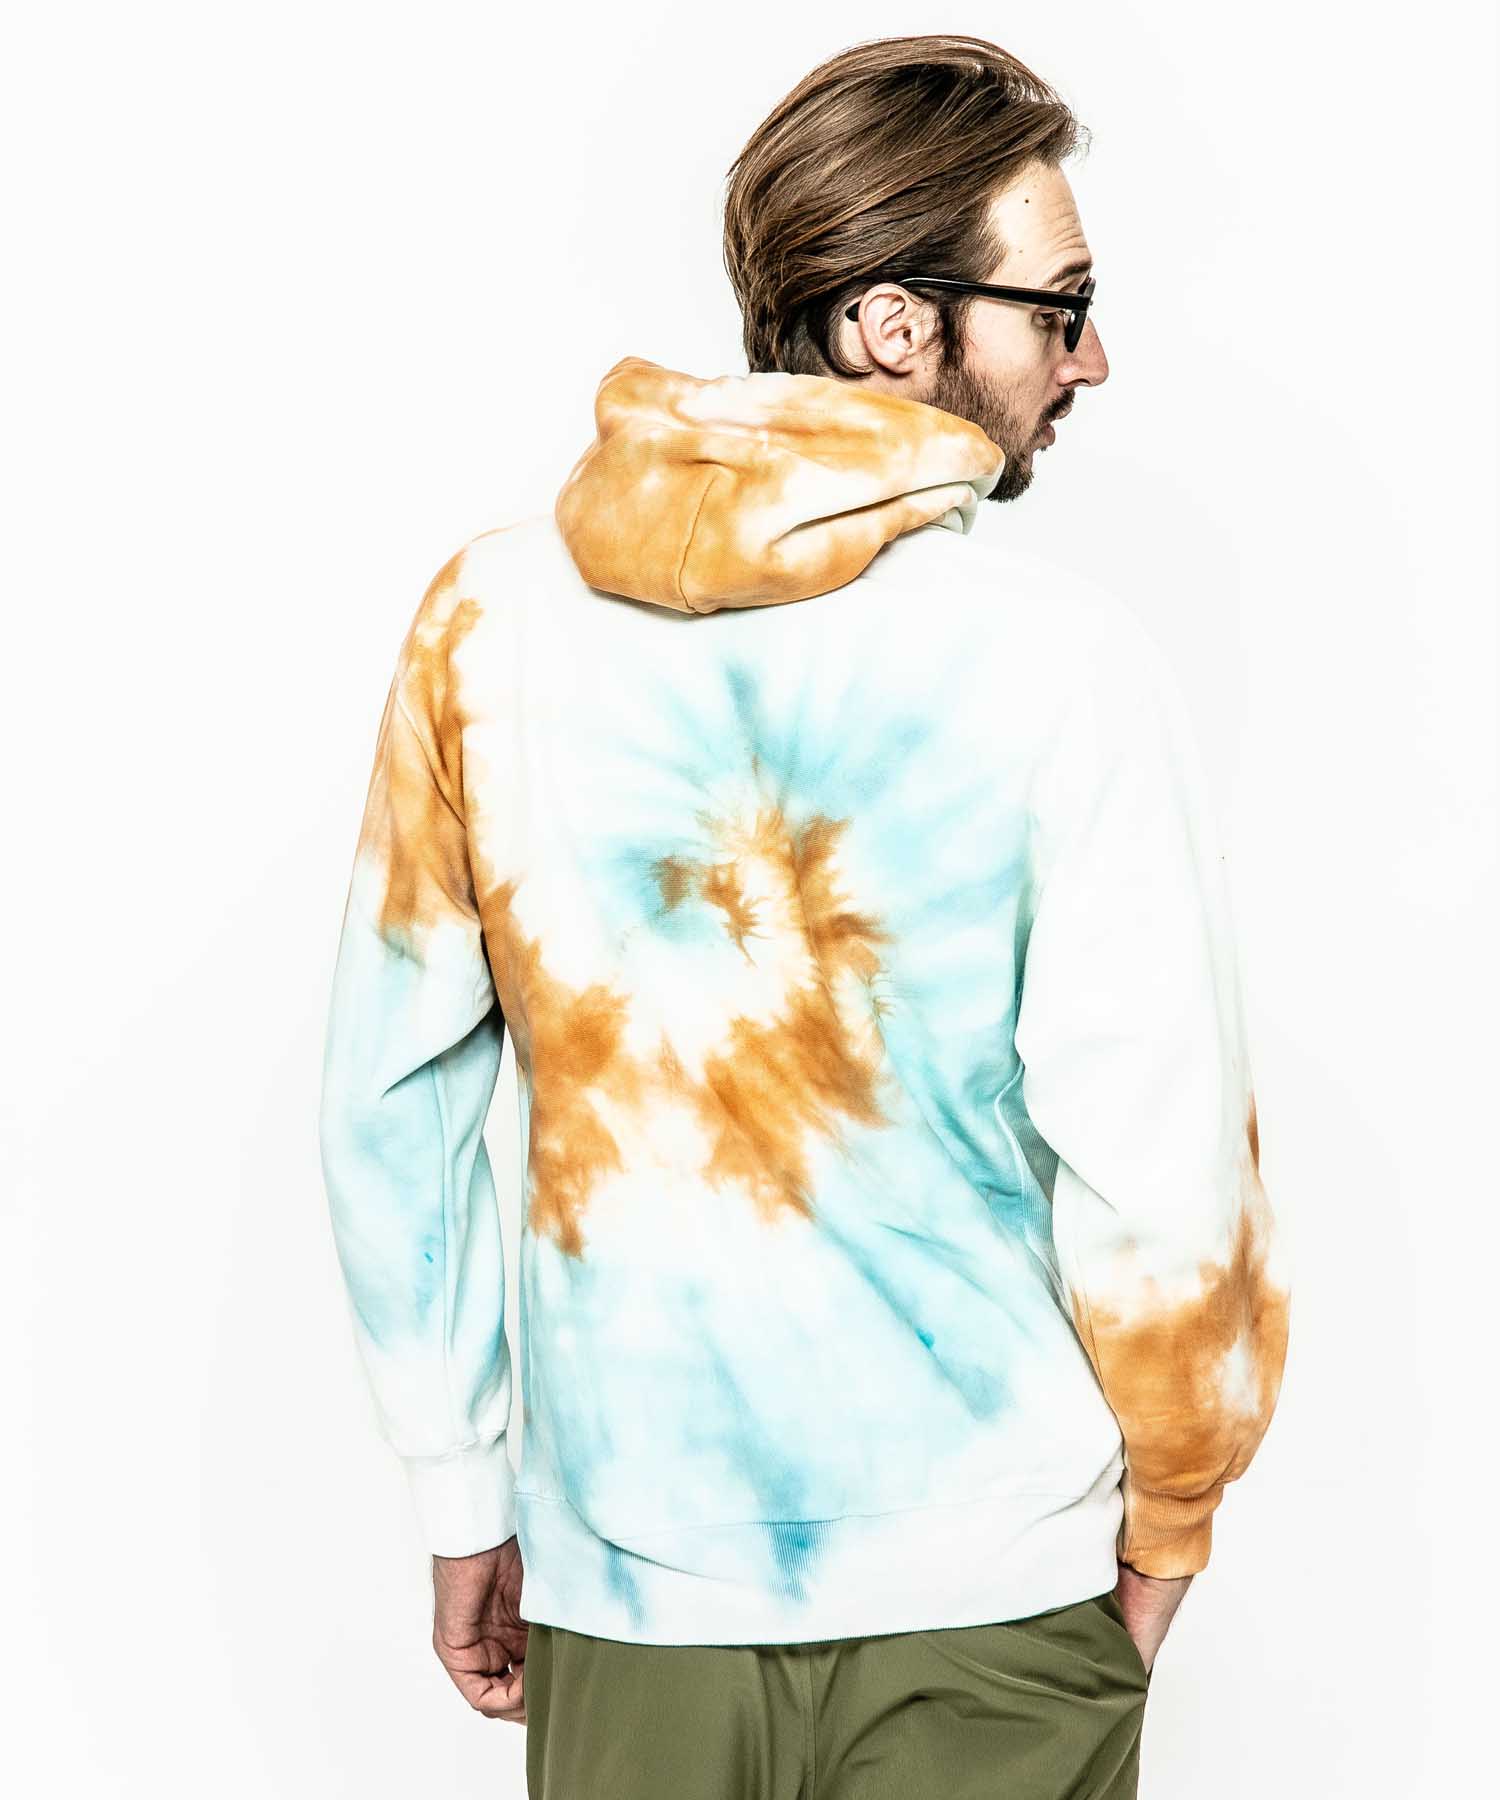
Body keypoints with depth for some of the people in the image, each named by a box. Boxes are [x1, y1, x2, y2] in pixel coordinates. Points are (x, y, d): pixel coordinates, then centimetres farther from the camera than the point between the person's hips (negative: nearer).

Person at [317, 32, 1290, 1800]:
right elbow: (1157, 1171, -16)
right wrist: (1168, 1517, 2)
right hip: (982, 1590, -2)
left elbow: (387, 1101, -1)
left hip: (620, 1566, 3)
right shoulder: (1058, 660, -16)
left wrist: (461, 1489, 10)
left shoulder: (492, 615, -6)